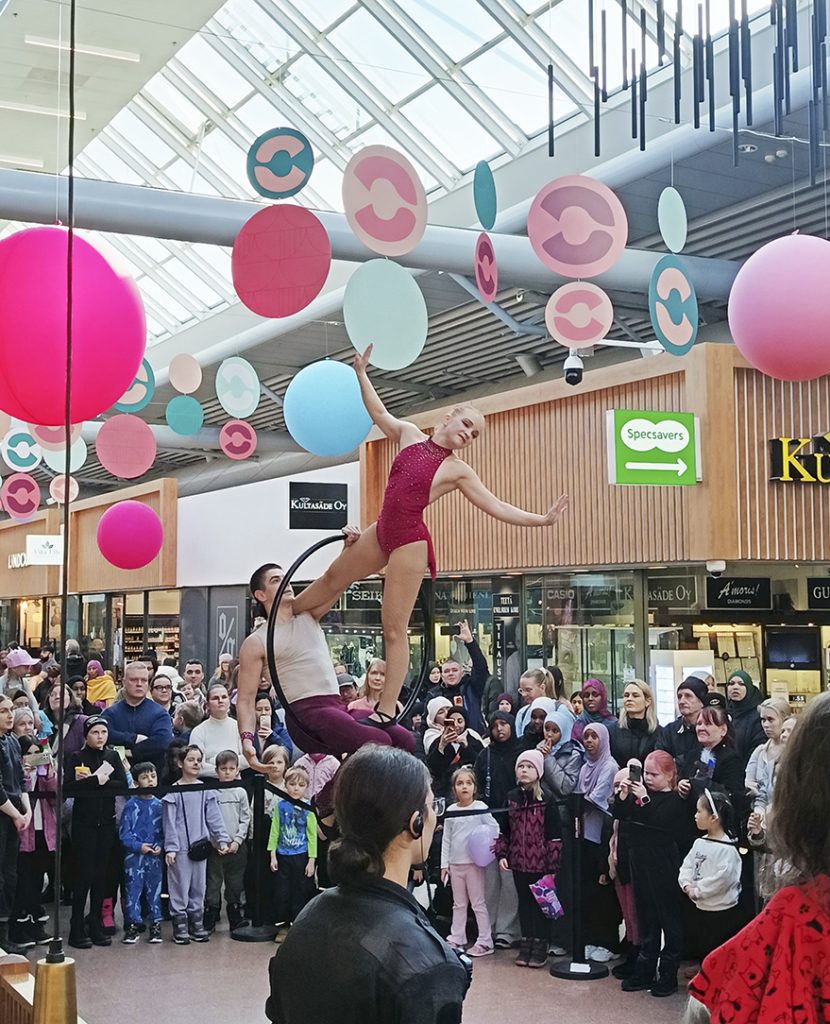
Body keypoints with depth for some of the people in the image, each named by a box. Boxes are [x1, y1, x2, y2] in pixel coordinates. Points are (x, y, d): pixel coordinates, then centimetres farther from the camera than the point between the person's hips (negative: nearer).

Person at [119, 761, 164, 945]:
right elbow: (124, 832, -5)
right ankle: (132, 926, 9)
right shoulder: (131, 805, -4)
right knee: (133, 890, 0)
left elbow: (164, 831, 8)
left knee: (154, 890, 8)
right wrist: (139, 846, -16)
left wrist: (160, 846, -9)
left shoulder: (160, 805, 4)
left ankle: (155, 925, 17)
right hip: (134, 856, -2)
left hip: (155, 856, 2)